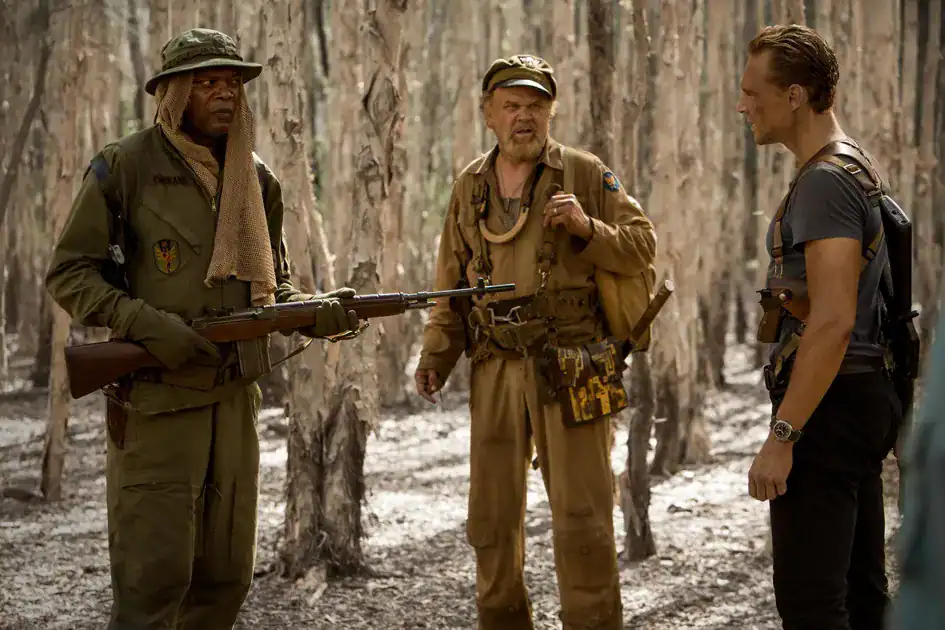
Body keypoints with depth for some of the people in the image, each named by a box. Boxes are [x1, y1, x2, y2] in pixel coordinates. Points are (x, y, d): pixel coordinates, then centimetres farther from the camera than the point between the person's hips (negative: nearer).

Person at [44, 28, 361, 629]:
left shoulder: (258, 180, 11)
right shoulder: (124, 168, -5)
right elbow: (69, 272, -5)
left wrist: (318, 312, -4)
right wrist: (148, 325, -18)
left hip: (235, 396, 6)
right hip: (156, 400, -5)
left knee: (227, 576, 10)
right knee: (154, 579, -6)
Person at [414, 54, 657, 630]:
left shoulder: (586, 174, 2)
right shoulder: (469, 188, 13)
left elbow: (642, 248, 1)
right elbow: (453, 285, 18)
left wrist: (587, 229, -16)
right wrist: (436, 354, 8)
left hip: (570, 368, -4)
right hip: (495, 370, 4)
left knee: (582, 519, -4)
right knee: (492, 517, 10)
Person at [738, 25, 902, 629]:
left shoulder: (825, 181, -17)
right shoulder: (859, 165, 16)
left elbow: (833, 321, -25)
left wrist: (781, 437, -25)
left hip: (829, 401, -11)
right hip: (867, 397, 11)